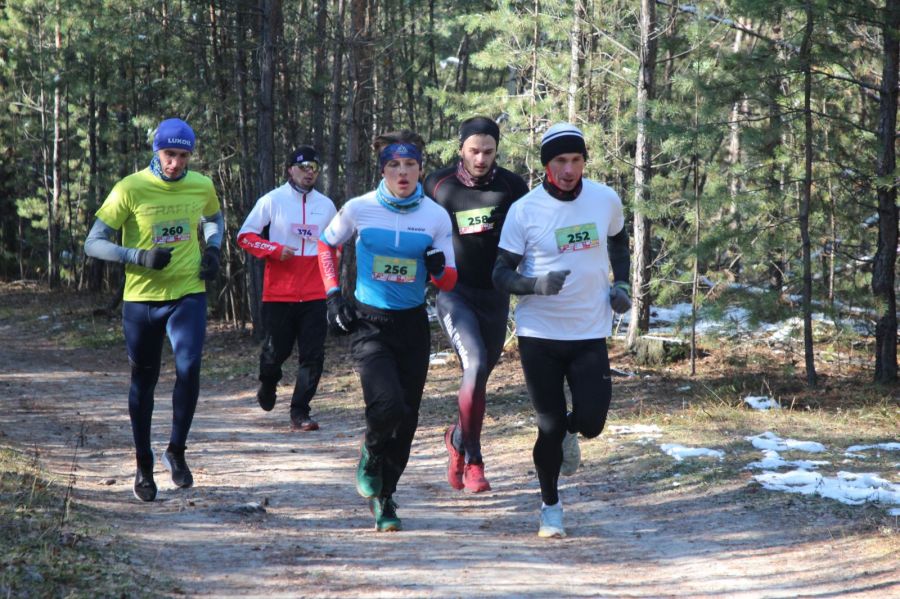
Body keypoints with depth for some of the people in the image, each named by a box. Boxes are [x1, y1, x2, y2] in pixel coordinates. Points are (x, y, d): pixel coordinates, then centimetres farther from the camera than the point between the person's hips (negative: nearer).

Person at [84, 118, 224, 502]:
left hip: (188, 295, 1)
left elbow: (214, 218, 24)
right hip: (142, 299, -1)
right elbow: (93, 244, -10)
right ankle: (144, 466, 24)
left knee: (189, 369, -18)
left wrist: (212, 250, 4)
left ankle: (176, 452, 1)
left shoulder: (202, 187, 0)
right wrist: (140, 257, -24)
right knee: (143, 382, 9)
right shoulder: (130, 189, -12)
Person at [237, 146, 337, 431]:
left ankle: (300, 413, -1)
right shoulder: (272, 200, -1)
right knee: (276, 350, 6)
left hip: (314, 295, 2)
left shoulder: (326, 205, 10)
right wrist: (275, 250, -13)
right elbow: (245, 236, -1)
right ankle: (268, 384, 40)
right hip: (278, 293, -2)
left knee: (313, 356, -6)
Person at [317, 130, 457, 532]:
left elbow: (449, 283, 2)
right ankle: (370, 460, 10)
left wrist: (439, 270, -21)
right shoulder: (359, 209, -6)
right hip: (368, 322, -3)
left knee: (407, 417, 6)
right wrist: (333, 295, 2)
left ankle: (383, 494, 26)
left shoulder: (436, 216, -3)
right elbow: (326, 246, 12)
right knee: (388, 405, -22)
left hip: (413, 325, 3)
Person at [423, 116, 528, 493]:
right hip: (453, 293, -3)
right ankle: (472, 461, -14)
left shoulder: (512, 187, -1)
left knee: (480, 375, 12)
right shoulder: (438, 185, -2)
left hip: (494, 295, 3)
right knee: (475, 366, -21)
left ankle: (458, 438, 39)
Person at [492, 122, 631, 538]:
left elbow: (618, 241, 22)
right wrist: (537, 284, -27)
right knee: (549, 426, 2)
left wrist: (621, 284, 7)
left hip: (590, 333, 2)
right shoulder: (524, 210, -9)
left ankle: (570, 431, 31)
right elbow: (501, 274, -8)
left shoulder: (606, 200, 0)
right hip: (539, 334, -2)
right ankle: (550, 506, 25)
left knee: (591, 422, -8)